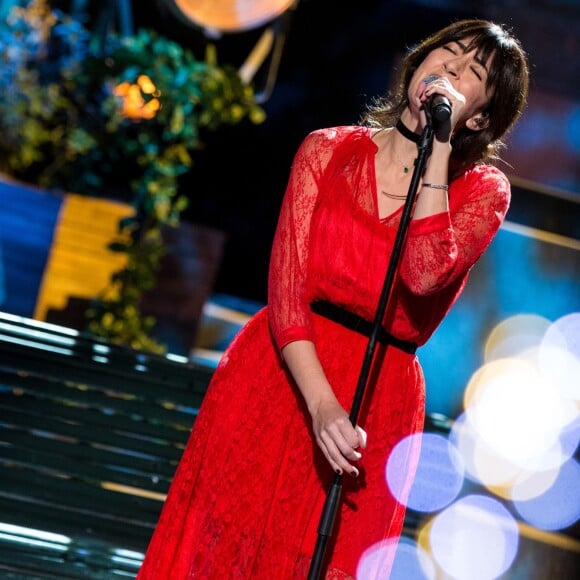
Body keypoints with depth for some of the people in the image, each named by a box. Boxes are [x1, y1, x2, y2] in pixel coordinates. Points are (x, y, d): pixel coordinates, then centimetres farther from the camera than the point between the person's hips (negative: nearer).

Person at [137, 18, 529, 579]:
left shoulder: (482, 191, 0)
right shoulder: (328, 150, 2)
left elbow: (424, 275, -20)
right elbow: (286, 284, -7)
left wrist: (439, 149, -17)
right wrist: (320, 405, -21)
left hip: (378, 400, -1)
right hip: (279, 374, 1)